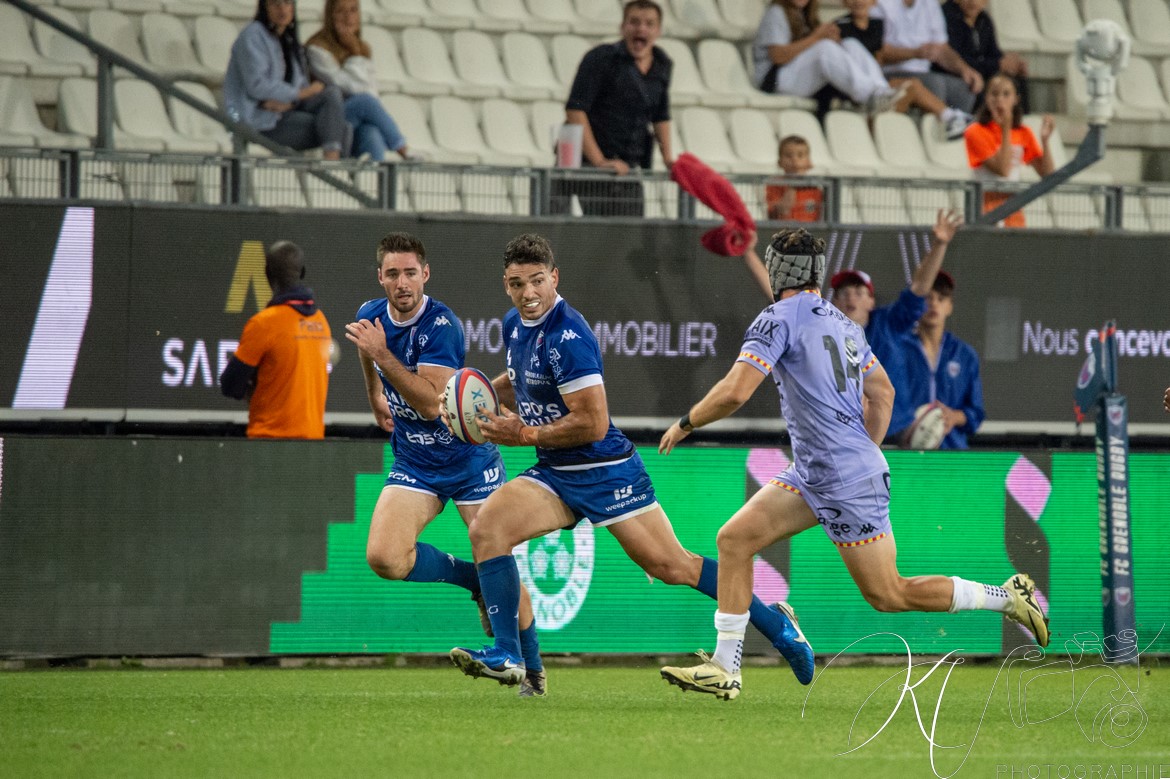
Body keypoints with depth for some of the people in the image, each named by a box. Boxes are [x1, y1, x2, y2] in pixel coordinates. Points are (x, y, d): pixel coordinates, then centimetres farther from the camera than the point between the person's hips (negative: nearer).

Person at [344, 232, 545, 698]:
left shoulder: (441, 325, -22)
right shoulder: (370, 317, -3)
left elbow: (430, 402, -31)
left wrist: (381, 353, -34)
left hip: (469, 459, -5)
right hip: (413, 463, 5)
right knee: (384, 557, -18)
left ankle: (533, 671, 14)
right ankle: (472, 581, 7)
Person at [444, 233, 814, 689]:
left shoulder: (567, 336, -22)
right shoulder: (515, 325, 6)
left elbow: (593, 423, -24)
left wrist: (524, 434, -17)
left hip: (605, 472, -8)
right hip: (554, 476, 8)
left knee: (670, 567, -4)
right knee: (486, 528, -14)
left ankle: (774, 622, 14)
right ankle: (506, 657, -15)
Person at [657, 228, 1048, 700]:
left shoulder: (779, 319, -13)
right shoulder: (843, 323, 13)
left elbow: (733, 393, -21)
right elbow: (883, 392, 22)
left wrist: (685, 424, -5)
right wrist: (865, 452, 28)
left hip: (847, 483, -9)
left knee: (888, 595, -2)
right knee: (734, 539, 3)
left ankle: (1008, 597, 6)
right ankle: (724, 669, 1)